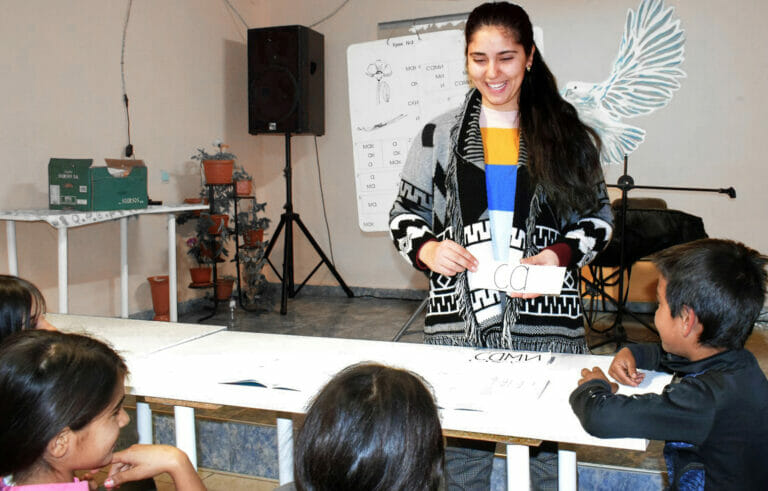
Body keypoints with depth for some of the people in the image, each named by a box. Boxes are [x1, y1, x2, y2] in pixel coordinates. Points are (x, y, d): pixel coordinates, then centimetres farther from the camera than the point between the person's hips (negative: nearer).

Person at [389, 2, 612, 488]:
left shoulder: (567, 133, 6)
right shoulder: (440, 135, 7)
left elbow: (598, 216, 9)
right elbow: (405, 214, 11)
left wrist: (557, 256, -10)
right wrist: (427, 249, -11)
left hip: (545, 320, 0)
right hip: (460, 319, 1)